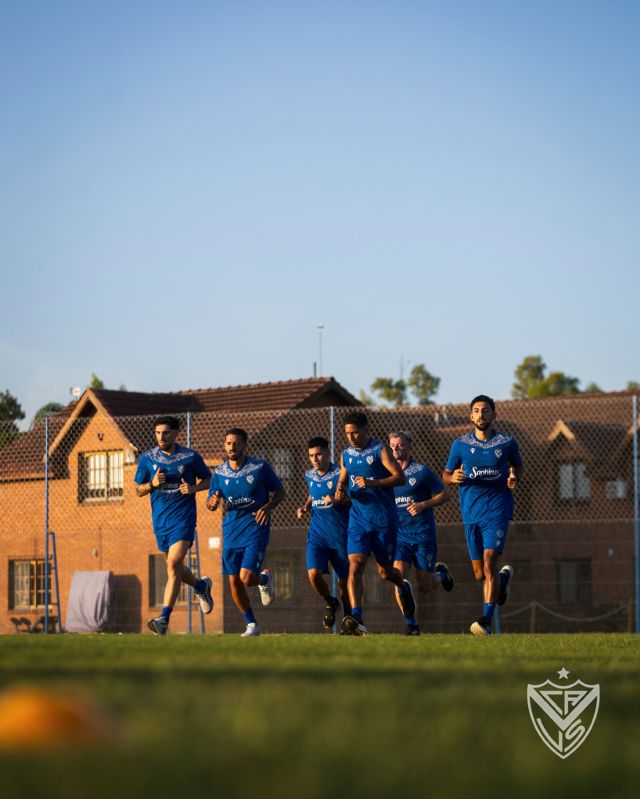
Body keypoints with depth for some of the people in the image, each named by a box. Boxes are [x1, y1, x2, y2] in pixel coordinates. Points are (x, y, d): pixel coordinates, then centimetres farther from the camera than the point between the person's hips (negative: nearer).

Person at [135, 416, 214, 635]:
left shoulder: (191, 457, -3)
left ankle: (164, 619, -22)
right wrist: (152, 484, -13)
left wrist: (194, 487, -11)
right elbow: (138, 490, 8)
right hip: (160, 519, 4)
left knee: (174, 564, -19)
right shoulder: (147, 458, 3)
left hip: (183, 518, -4)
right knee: (174, 568, 16)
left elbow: (208, 479, 9)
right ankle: (201, 587, 48)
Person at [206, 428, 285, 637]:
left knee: (246, 578, -16)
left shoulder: (260, 467, -5)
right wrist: (213, 502, -15)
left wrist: (267, 507, -15)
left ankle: (264, 579, 21)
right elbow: (210, 503, 9)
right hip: (231, 530, 4)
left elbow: (279, 492, 4)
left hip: (255, 528, -4)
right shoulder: (219, 473, 4)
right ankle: (252, 625, 17)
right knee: (234, 581, 2)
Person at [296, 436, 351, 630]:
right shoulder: (309, 476, 8)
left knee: (344, 580, 5)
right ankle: (330, 603, 13)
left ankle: (348, 617, 27)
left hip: (340, 534, -4)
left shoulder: (340, 474, -10)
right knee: (313, 573, -17)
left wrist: (336, 500, -27)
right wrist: (305, 507, 8)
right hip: (317, 533, 4)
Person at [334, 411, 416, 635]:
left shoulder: (380, 450, -7)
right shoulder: (346, 454, 9)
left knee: (385, 571, 7)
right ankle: (356, 619, -24)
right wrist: (340, 490, -2)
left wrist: (372, 483, -25)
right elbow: (342, 480, 22)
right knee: (355, 566, -15)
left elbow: (400, 478, -13)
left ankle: (404, 587, 43)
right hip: (358, 520, 4)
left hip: (384, 519, -4)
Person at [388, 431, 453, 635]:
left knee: (424, 587, 3)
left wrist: (424, 505, -15)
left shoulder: (421, 471, -4)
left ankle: (441, 573, 38)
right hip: (399, 535, 3)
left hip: (422, 534, -3)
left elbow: (444, 495, 0)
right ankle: (410, 624, -8)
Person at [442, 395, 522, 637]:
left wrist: (515, 478, -3)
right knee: (479, 574, 9)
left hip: (497, 510, -3)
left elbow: (517, 464, 19)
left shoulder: (507, 443, 0)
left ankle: (486, 620, -20)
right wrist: (453, 478, -13)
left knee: (488, 564, -19)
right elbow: (446, 474, 11)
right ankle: (504, 577, 45)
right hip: (471, 514, 3)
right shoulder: (460, 444, 3)